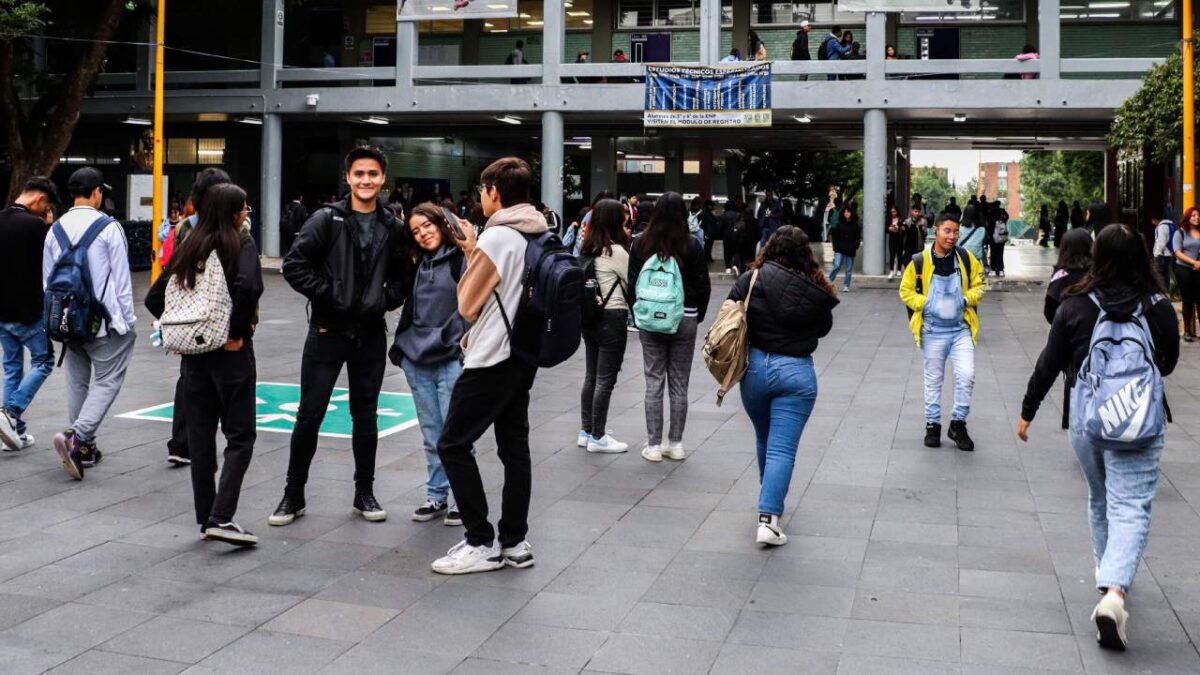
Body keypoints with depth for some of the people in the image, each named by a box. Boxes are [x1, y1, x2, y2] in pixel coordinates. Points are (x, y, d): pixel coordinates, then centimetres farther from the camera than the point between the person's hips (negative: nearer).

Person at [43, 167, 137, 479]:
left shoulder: (56, 229, 5)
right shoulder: (109, 228, -12)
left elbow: (47, 280, 12)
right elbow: (121, 278, -10)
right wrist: (128, 318, -1)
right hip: (105, 321, -6)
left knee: (77, 381, 15)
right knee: (107, 381, 0)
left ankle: (84, 448, 20)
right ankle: (76, 436, -18)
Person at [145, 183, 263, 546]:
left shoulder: (189, 248, 9)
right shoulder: (241, 243, -6)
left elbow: (154, 298, 8)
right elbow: (248, 286, -25)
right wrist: (237, 332, -14)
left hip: (193, 353, 5)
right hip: (230, 353, -5)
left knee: (200, 435, 12)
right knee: (240, 435, 1)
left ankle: (205, 516, 19)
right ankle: (222, 517, -11)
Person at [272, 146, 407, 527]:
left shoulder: (392, 227, 5)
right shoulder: (327, 219, -5)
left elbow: (402, 275, 13)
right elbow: (294, 265, -8)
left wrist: (387, 299, -4)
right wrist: (327, 295, -13)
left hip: (371, 334, 3)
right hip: (327, 331, -2)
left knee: (365, 416, 11)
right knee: (309, 415, 2)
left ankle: (364, 494, 22)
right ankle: (294, 496, 14)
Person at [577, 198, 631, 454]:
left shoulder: (588, 249, 7)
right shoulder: (616, 251, -15)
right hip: (612, 318, -8)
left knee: (591, 376, 15)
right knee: (605, 380, 0)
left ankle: (586, 431, 22)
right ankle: (597, 437, 5)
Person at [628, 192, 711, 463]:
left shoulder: (640, 243, -3)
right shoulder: (692, 245, -7)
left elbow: (632, 283, 1)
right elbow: (703, 286, -2)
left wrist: (637, 313, 12)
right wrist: (697, 316, 11)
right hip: (685, 319, -1)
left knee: (654, 382, 6)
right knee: (679, 384, 8)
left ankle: (653, 445, 7)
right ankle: (676, 443, 13)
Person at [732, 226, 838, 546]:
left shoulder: (751, 280, -9)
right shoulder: (816, 291, -6)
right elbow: (823, 327, 7)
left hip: (755, 366, 2)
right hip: (796, 371, -1)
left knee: (764, 441, 22)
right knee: (783, 449, 0)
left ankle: (770, 500, 40)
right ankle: (769, 518, -9)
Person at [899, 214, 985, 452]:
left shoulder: (966, 258, -4)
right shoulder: (920, 262, -9)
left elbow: (979, 285, 8)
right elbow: (906, 291, 1)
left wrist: (966, 299, -10)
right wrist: (924, 303, -12)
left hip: (961, 328, 1)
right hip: (933, 331, -1)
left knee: (966, 376, -10)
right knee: (933, 380, 11)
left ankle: (958, 423, 9)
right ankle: (932, 425, 25)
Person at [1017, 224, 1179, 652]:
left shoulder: (1076, 306, -6)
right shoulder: (1160, 308, -6)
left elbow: (1049, 364, -1)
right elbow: (1168, 364, 9)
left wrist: (1028, 411, 10)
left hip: (1086, 415, 2)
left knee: (1100, 500, 22)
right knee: (1131, 508, -5)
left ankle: (1107, 575, 36)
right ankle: (1114, 591, -21)